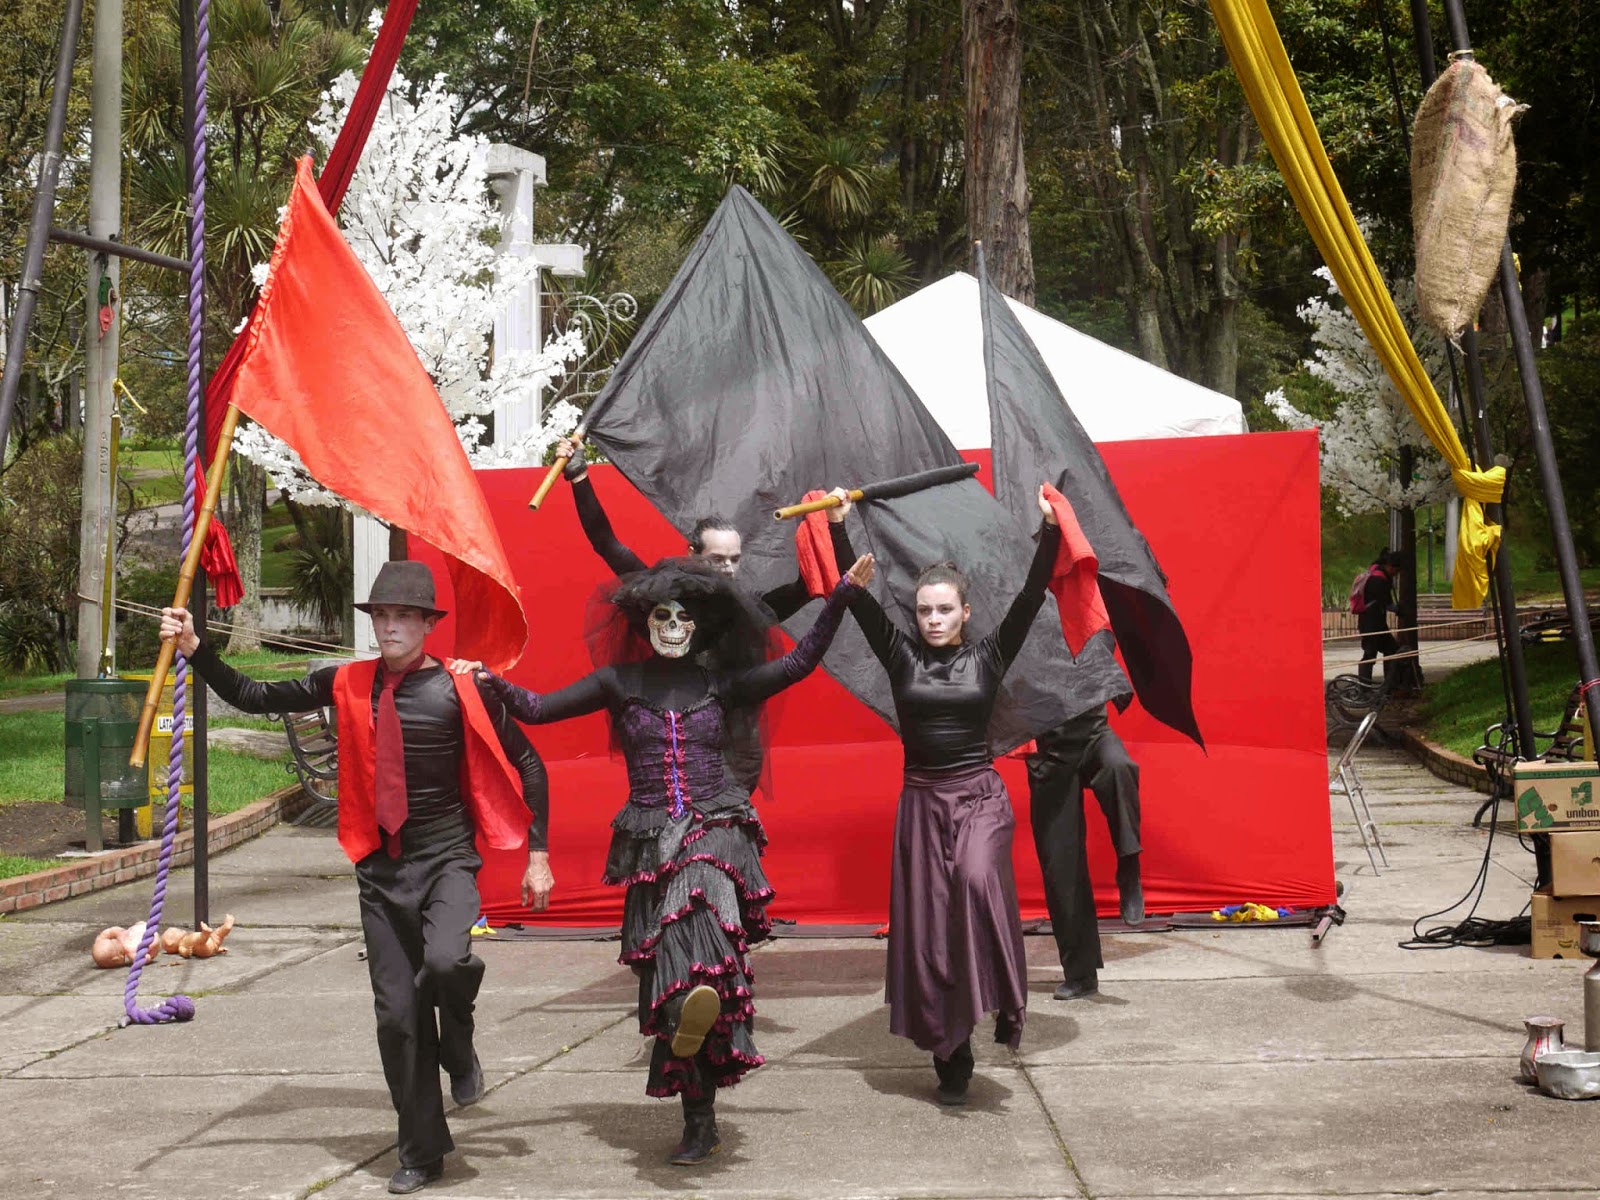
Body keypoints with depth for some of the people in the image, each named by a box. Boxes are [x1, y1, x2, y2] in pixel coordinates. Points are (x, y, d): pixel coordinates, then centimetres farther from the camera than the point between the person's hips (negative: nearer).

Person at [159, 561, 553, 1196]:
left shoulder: (460, 689, -6)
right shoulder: (347, 685, 4)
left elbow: (525, 762, 0)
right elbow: (255, 698, 11)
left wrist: (537, 854, -2)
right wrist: (194, 649, 2)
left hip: (446, 861, -3)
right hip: (381, 868, 4)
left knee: (446, 962, -32)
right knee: (396, 1014, 4)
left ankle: (458, 1052, 2)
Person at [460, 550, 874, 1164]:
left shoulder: (718, 682, 9)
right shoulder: (619, 682, 8)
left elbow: (799, 663, 9)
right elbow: (538, 708, 8)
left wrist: (842, 595, 4)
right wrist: (490, 682, -8)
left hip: (716, 830, 0)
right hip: (651, 840, 0)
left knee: (700, 891, -36)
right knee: (665, 968, -4)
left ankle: (699, 1000, -58)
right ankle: (699, 1118, 2)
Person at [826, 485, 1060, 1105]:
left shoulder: (988, 656, 1)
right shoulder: (902, 657, 3)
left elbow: (1031, 597, -7)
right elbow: (859, 599, -3)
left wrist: (1049, 531, -16)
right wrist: (839, 528, -10)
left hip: (980, 797, -2)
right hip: (922, 802, 2)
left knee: (980, 882, -32)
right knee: (927, 931, 2)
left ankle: (1003, 1002, -18)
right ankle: (951, 1058, 11)